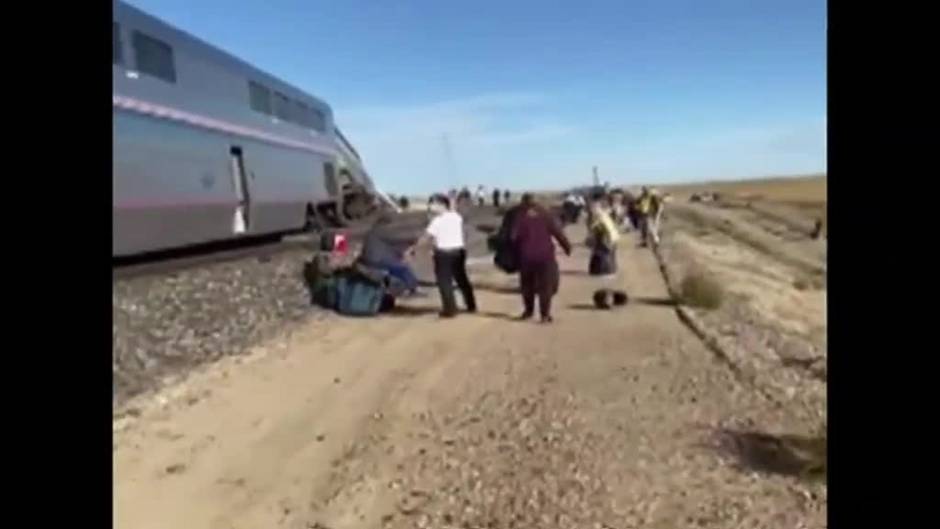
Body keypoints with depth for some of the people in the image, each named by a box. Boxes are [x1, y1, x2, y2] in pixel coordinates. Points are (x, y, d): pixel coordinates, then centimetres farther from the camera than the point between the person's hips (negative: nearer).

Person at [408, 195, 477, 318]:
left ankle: (450, 309, 0)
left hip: (444, 253, -7)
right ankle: (471, 306, 26)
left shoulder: (438, 220, -13)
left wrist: (413, 247, -8)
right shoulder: (457, 217, 6)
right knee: (462, 279, 18)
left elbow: (426, 236, -14)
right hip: (459, 250, 7)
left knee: (444, 282, 1)